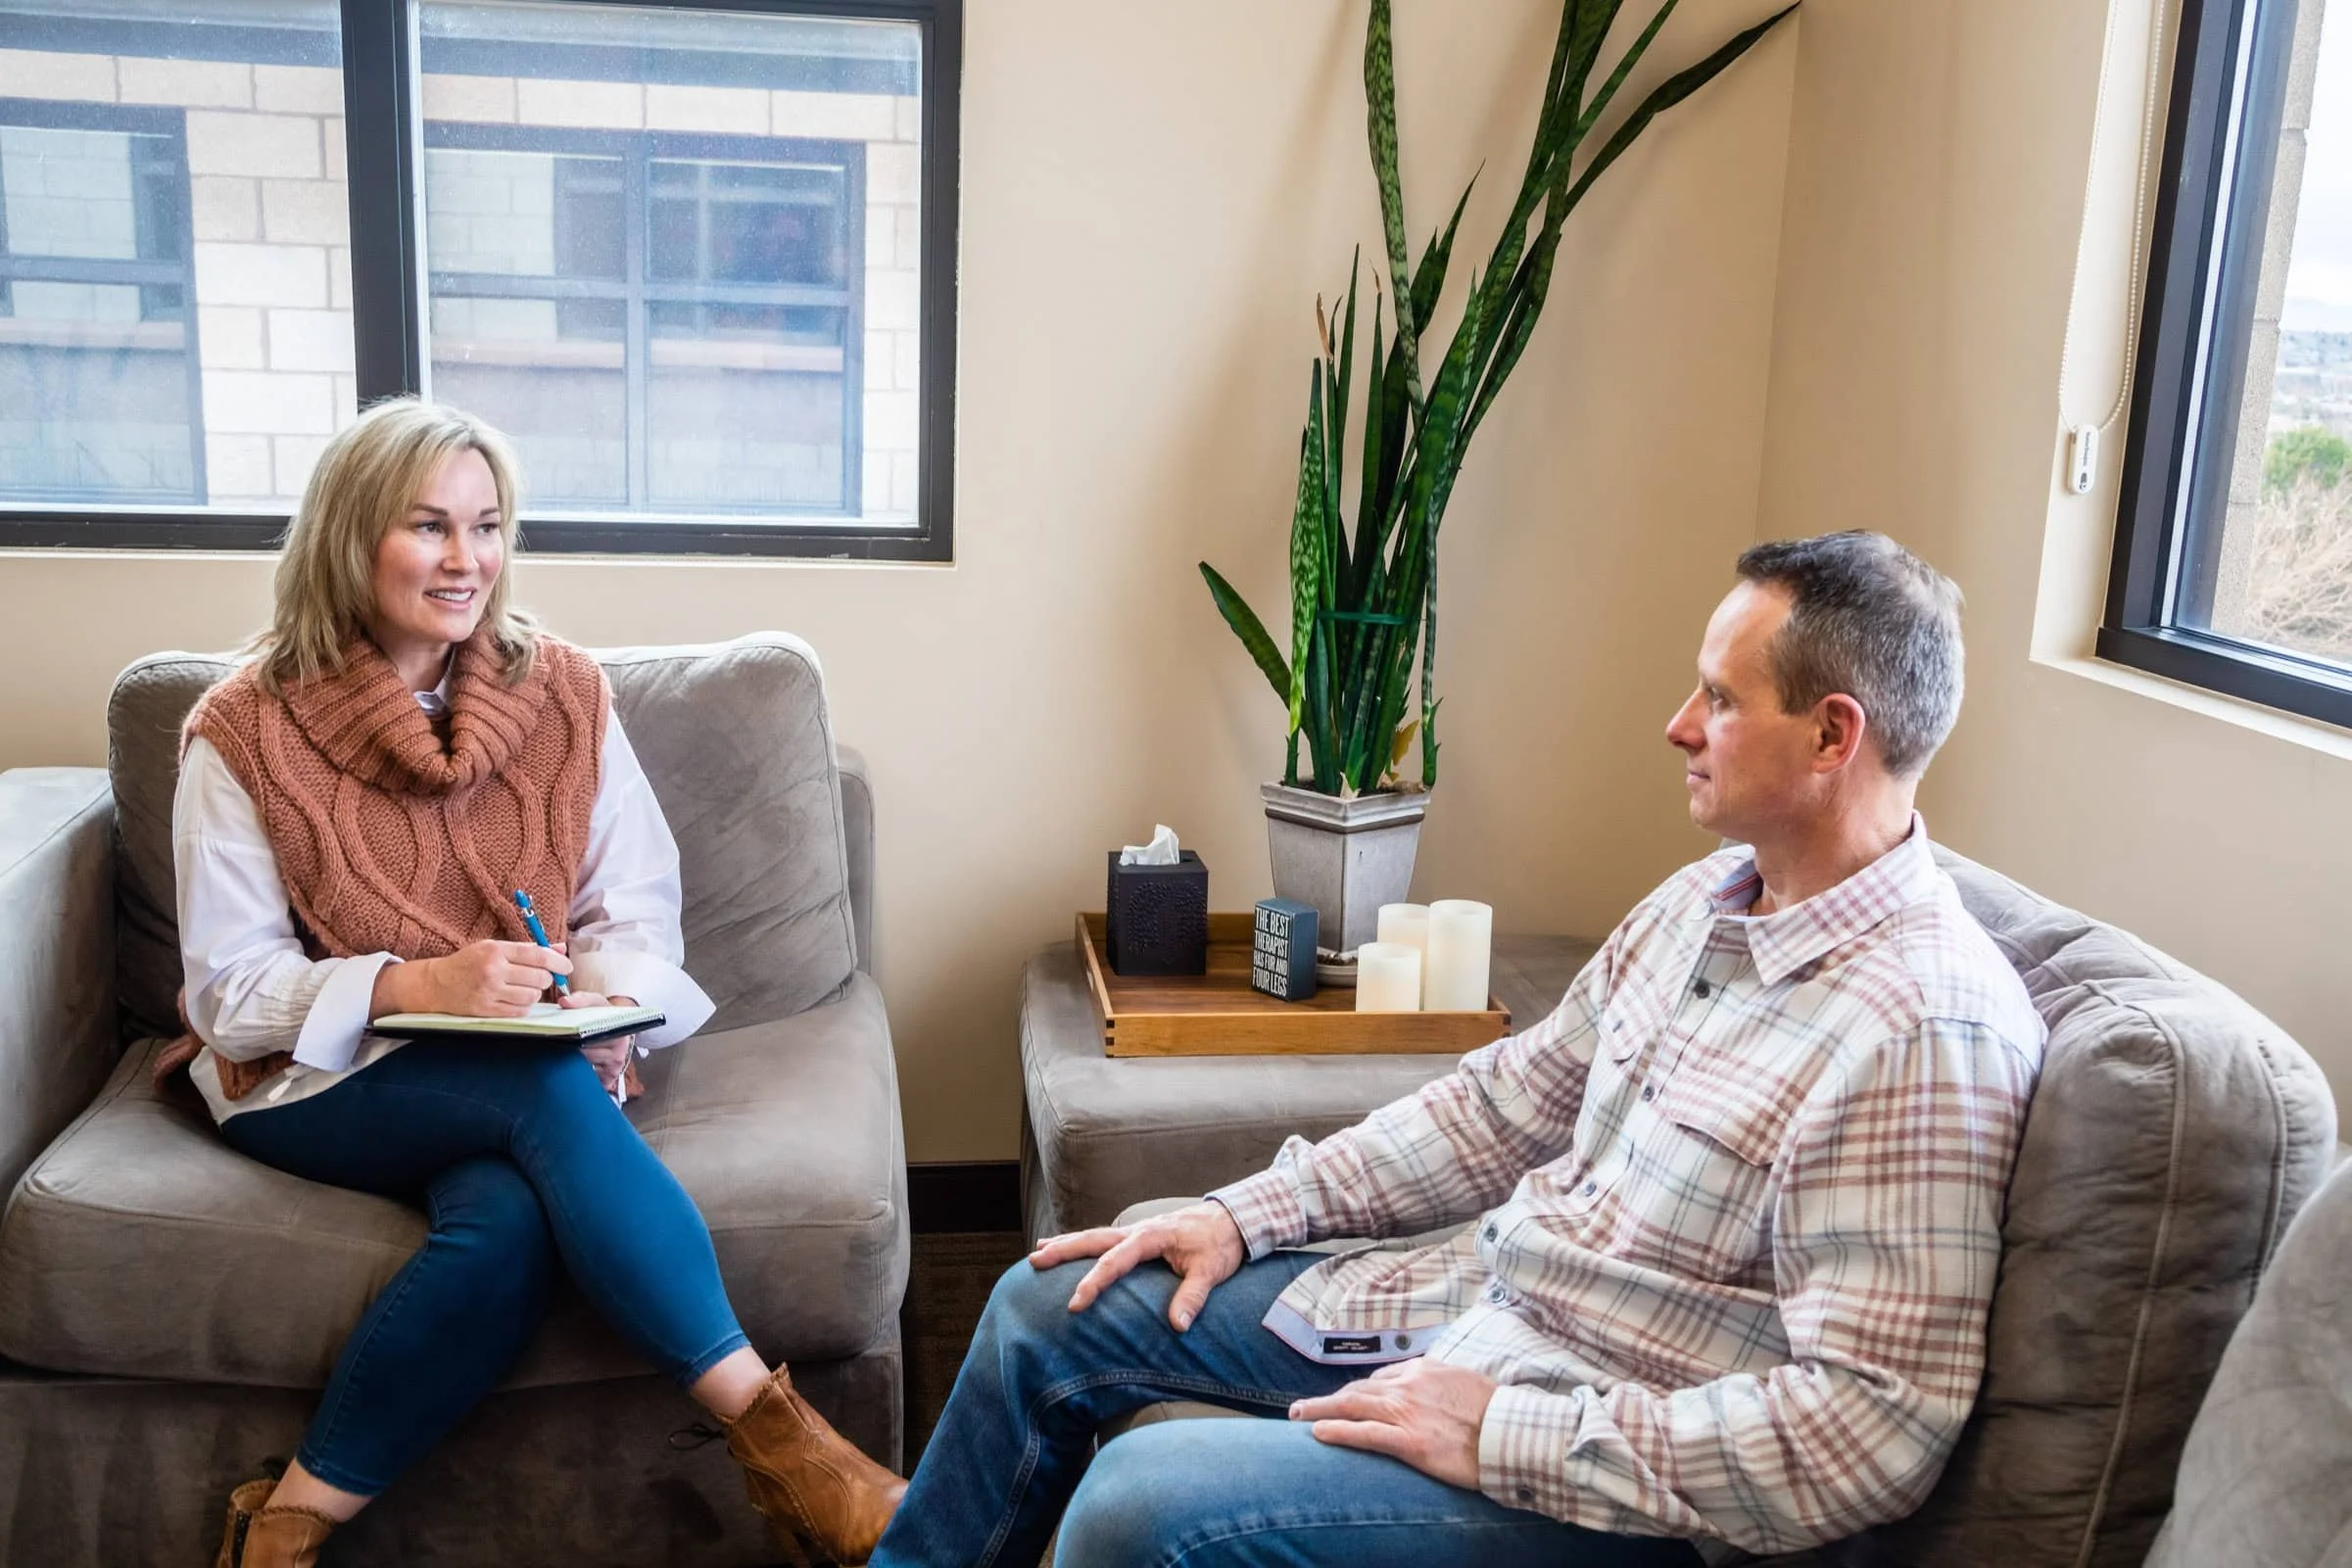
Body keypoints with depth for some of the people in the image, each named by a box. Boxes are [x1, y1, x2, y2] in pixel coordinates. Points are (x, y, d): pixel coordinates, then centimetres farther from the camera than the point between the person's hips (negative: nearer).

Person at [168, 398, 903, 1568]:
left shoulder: (563, 695, 3)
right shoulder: (245, 734, -4)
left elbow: (638, 915, 5)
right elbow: (229, 989, -5)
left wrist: (600, 1013, -18)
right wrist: (419, 986, -23)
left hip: (527, 1077, 3)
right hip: (316, 1081, -2)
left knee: (509, 1217, -34)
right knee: (545, 1091, -34)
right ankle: (768, 1432, -31)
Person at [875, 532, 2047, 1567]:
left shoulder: (1924, 1035, -25)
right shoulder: (1706, 898, 3)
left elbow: (1874, 1431, -27)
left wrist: (1508, 1436, -25)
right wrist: (1253, 1212, 5)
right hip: (1474, 1290, 9)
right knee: (1047, 1306, 11)